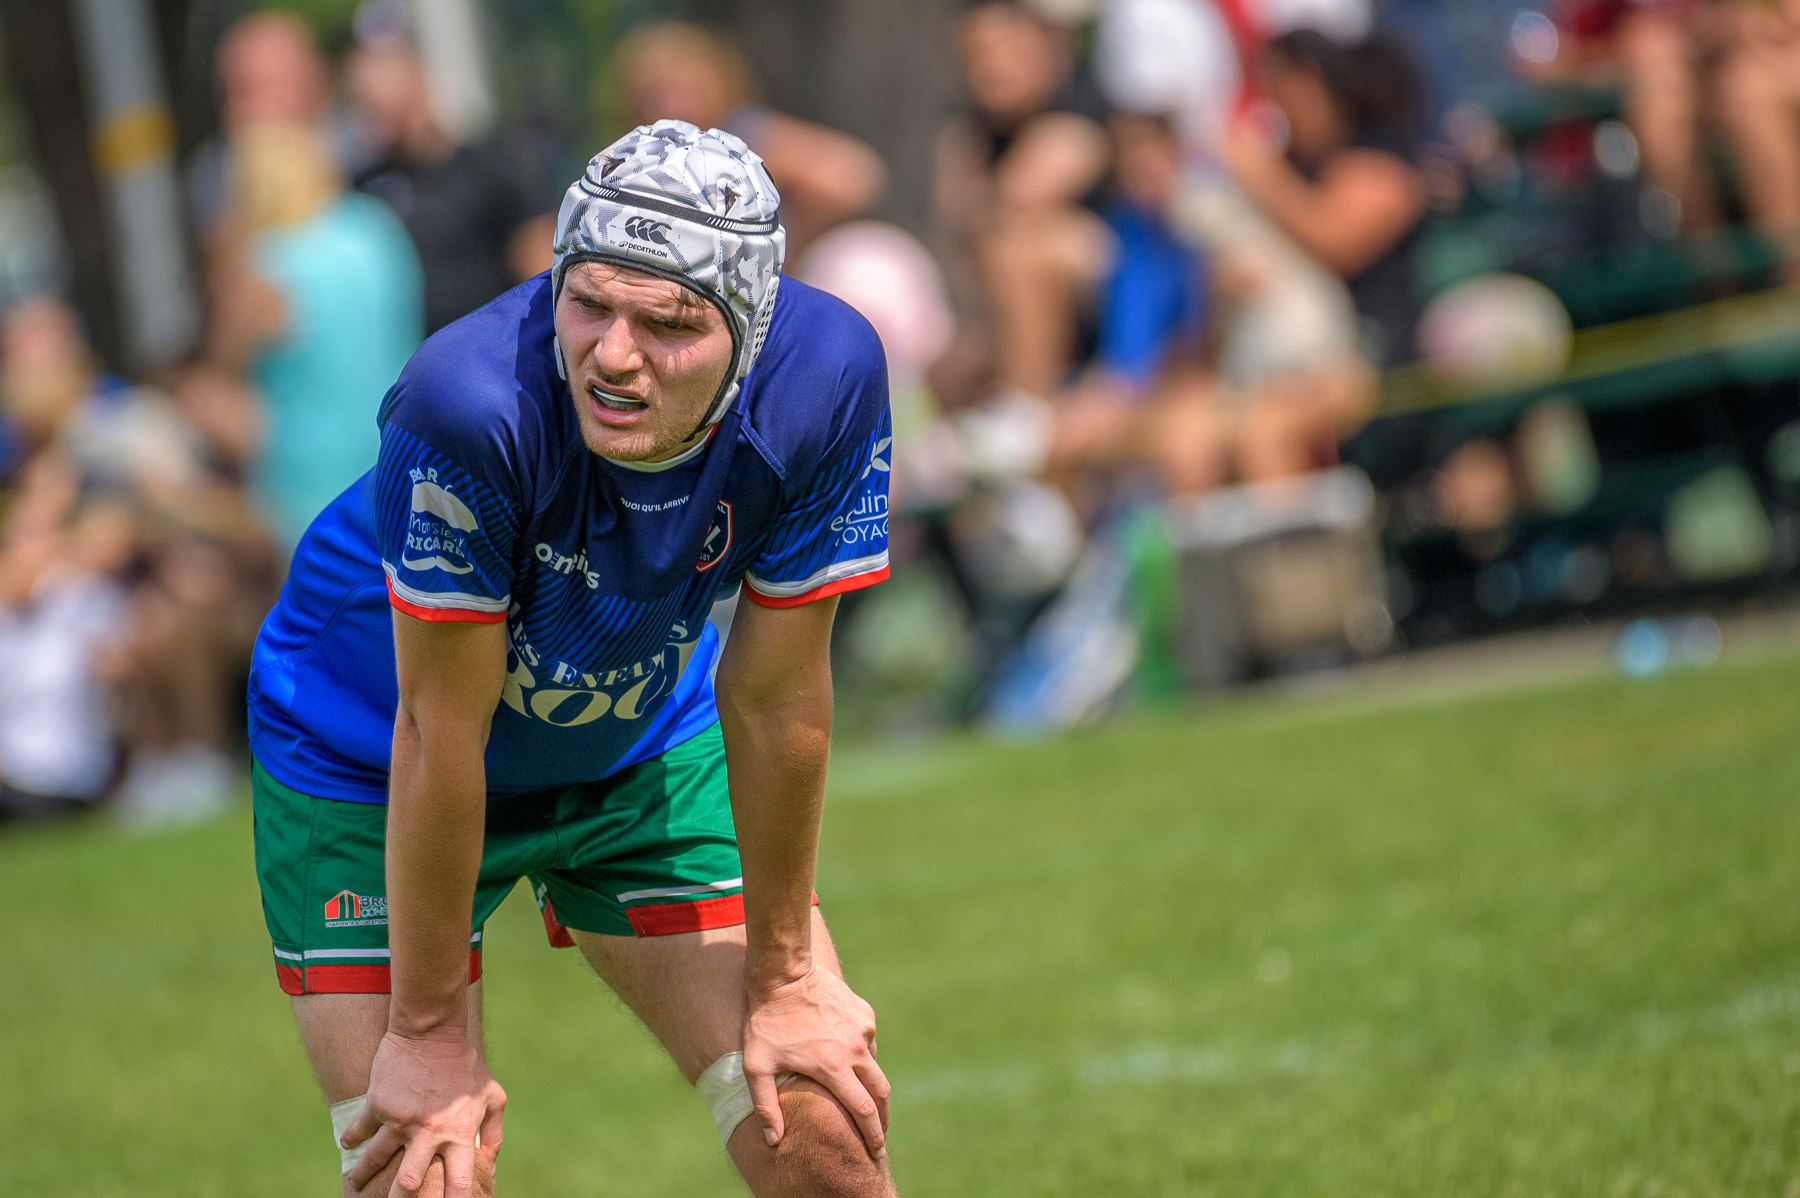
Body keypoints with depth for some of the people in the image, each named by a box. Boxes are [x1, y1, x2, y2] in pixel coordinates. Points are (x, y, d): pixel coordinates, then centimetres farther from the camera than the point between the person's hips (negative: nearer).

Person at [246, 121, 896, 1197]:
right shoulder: (471, 400, -38)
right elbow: (441, 731, -28)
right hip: (369, 766, -3)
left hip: (646, 746, 3)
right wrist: (432, 1032, -21)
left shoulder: (827, 378, -28)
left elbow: (774, 696, -15)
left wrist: (782, 976, -6)